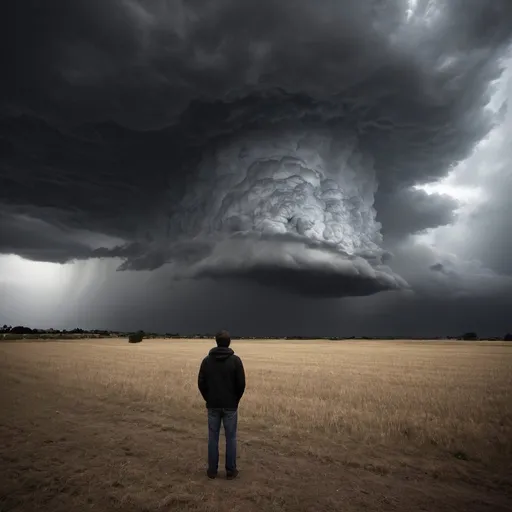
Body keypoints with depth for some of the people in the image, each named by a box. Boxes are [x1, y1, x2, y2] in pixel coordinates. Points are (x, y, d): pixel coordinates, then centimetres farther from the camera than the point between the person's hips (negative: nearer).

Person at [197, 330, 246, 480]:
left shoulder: (207, 360, -4)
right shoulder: (235, 360, -11)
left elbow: (201, 383, -1)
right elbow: (241, 384, -9)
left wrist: (208, 399, 12)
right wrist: (236, 399, 7)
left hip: (213, 405, 2)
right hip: (230, 406, -2)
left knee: (213, 438, 11)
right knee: (231, 438, 8)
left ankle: (212, 470, 19)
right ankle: (230, 471, 15)